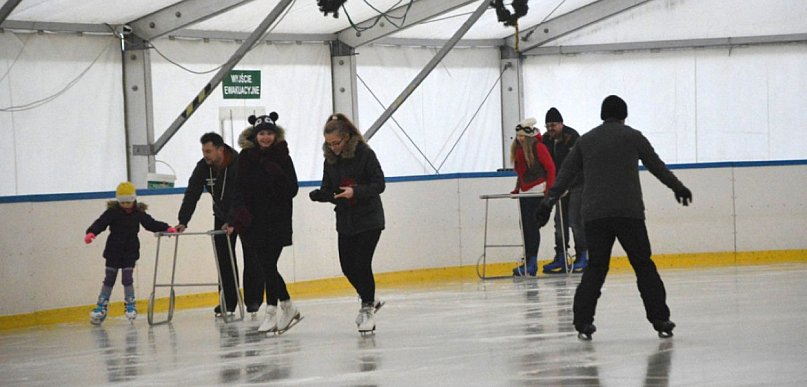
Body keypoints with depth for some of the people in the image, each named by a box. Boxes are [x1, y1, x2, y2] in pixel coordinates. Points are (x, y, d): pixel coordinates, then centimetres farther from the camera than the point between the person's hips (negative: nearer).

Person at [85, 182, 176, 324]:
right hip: (114, 251, 0)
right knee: (109, 279, 4)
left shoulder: (139, 213, -1)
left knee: (127, 278, -3)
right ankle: (102, 306, 10)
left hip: (130, 252, 0)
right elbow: (100, 223, -17)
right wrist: (91, 233, -35)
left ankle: (130, 305, 11)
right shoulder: (112, 212, -7)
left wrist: (166, 228, -11)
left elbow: (151, 223, 2)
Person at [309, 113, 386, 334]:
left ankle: (368, 308, 5)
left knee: (361, 264, -11)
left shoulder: (364, 154, -14)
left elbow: (379, 184, -14)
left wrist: (356, 191, -28)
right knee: (347, 266, 6)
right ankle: (370, 300, 30)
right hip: (345, 220, 6)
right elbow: (328, 190, 6)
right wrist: (319, 195, -16)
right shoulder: (330, 160, 3)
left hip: (369, 219, -6)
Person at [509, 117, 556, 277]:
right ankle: (528, 263, 6)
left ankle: (531, 263, -10)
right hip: (524, 192, 7)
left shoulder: (538, 147, -9)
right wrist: (517, 189, 16)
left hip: (537, 190, -7)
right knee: (525, 226, 4)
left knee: (531, 225, -10)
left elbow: (550, 168, -9)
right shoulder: (517, 149, 12)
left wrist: (549, 189, -15)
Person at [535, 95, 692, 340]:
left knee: (595, 267, 6)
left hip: (594, 215, 2)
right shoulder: (632, 136, 7)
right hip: (629, 212, -2)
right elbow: (657, 166, 12)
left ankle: (583, 321, -4)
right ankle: (660, 320, 3)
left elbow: (565, 175, 14)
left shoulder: (585, 141, 15)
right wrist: (679, 188, 24)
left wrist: (548, 203, 17)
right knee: (643, 265, 4)